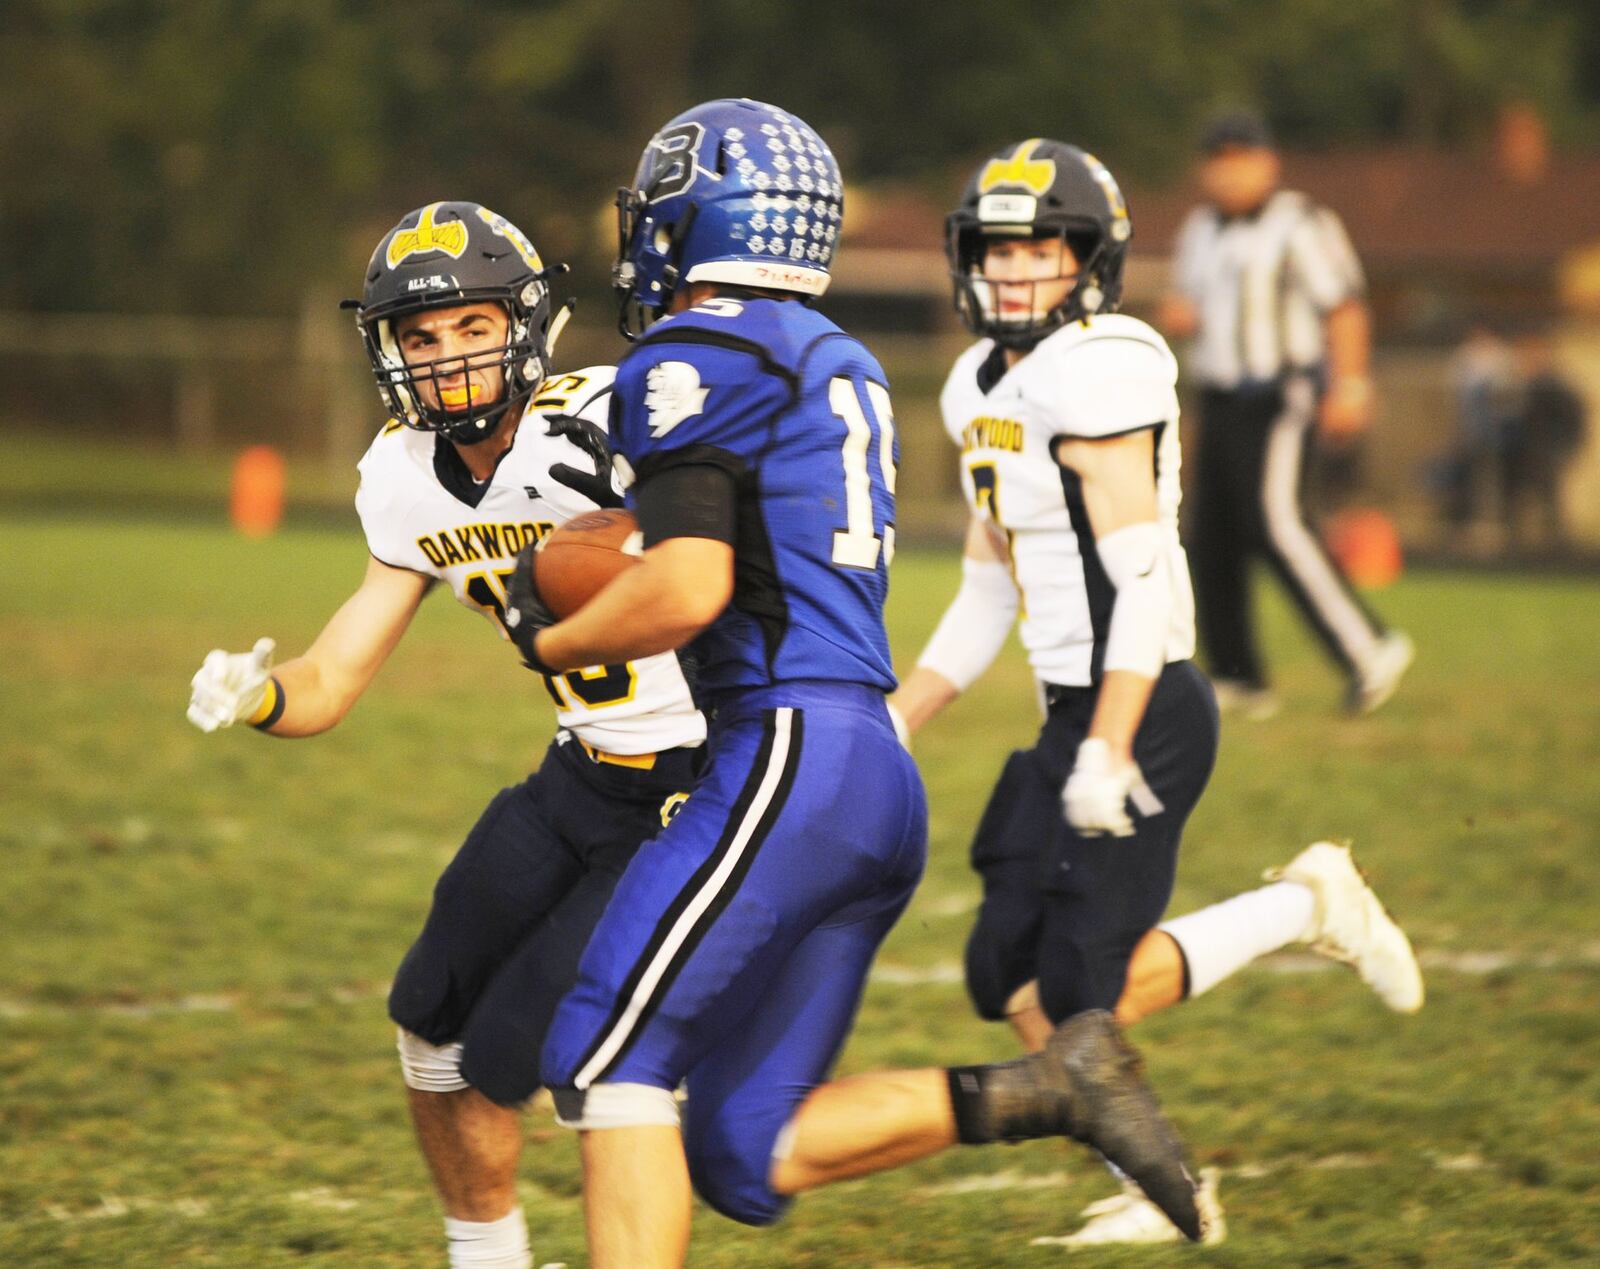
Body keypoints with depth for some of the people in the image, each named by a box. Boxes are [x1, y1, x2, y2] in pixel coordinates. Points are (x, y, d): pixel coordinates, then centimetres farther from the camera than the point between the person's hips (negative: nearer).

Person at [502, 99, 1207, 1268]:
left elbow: (688, 590, -16)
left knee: (607, 1064, -5)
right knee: (740, 1154, 7)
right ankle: (1046, 1090, -3)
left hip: (791, 759, -9)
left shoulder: (692, 362, -5)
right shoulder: (842, 367, 22)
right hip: (884, 779, 9)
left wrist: (550, 642, 0)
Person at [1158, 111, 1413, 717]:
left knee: (1273, 519, -21)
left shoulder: (1300, 226, -9)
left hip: (1279, 399, -8)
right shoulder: (1202, 230, 15)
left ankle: (1367, 648, -19)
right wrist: (1177, 314, 1)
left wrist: (1348, 389, -20)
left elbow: (1345, 309, -11)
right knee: (1213, 537, 4)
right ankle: (1239, 680, 10)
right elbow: (1187, 302, 26)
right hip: (1220, 402, 8)